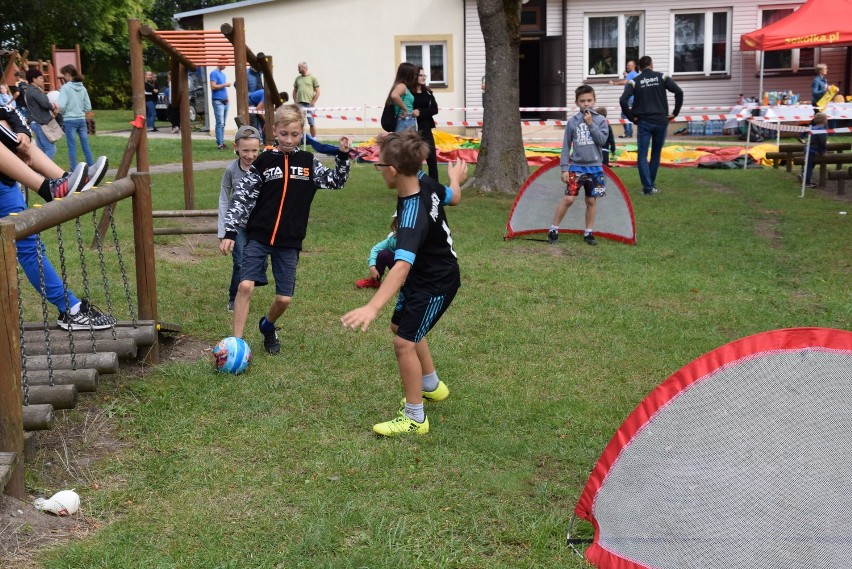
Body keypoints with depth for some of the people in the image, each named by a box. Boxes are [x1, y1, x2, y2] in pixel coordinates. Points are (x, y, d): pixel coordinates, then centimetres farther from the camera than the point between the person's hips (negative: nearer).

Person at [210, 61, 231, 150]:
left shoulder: (223, 74, 19)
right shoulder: (214, 73, -6)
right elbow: (213, 86, -16)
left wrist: (227, 97, 16)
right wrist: (225, 84, -12)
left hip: (224, 101, 8)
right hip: (218, 101, -8)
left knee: (223, 123, 8)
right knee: (220, 123, -12)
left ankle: (222, 142, 11)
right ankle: (220, 144, -12)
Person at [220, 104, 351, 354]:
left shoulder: (308, 162, 6)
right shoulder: (264, 161, 0)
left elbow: (335, 181, 17)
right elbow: (242, 197, 0)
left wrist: (343, 156, 1)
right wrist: (230, 232, -6)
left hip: (289, 241, 2)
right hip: (258, 237, -2)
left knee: (284, 298, 3)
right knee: (245, 286, -17)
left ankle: (268, 326, 35)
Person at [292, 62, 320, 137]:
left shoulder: (313, 78, 1)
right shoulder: (298, 78, 13)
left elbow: (317, 92, -2)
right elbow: (294, 91, 17)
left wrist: (312, 102, -9)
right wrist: (295, 102, 5)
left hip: (309, 104, -4)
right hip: (300, 104, 4)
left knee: (311, 123, 0)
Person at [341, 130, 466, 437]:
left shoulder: (413, 215, -38)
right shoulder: (425, 182, -13)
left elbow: (402, 265, -50)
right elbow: (453, 197, 9)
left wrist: (372, 307, -60)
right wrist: (456, 178, 34)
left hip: (435, 285, -10)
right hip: (424, 275, 10)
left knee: (404, 342, -9)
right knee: (400, 327, 23)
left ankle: (415, 418, 5)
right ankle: (432, 386, 43)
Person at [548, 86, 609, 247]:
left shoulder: (600, 120, 1)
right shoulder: (572, 121, -1)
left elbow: (602, 140, -11)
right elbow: (566, 146, 2)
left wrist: (591, 124, -15)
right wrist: (564, 168, -2)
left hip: (595, 167, 1)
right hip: (576, 166, -1)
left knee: (591, 201, 7)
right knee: (568, 198, -7)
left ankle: (588, 233, 18)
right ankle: (553, 230, 4)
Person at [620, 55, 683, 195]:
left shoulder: (634, 81, 1)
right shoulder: (662, 77, 3)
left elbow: (623, 100, -12)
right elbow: (679, 92, -7)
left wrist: (631, 117, -2)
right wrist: (675, 113, 0)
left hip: (644, 123, -1)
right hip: (661, 121, 1)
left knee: (642, 156, 2)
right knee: (656, 154, 16)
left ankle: (648, 188, -7)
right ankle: (651, 184, 20)